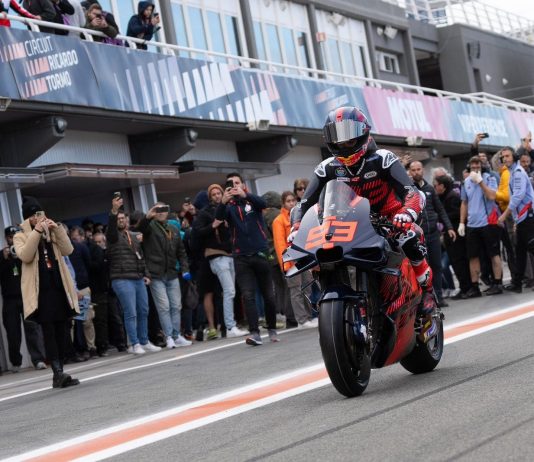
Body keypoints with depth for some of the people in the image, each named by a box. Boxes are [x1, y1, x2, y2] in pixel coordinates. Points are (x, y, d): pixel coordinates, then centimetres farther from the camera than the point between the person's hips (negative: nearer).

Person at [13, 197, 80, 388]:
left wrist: (57, 229, -7)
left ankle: (59, 376, 8)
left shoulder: (52, 234, 18)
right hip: (40, 291, -4)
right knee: (48, 331, -12)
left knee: (60, 331, 4)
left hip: (59, 287, 4)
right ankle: (58, 372, -20)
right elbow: (25, 256, -14)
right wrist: (36, 231, -17)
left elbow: (68, 250, 2)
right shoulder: (21, 237, 6)